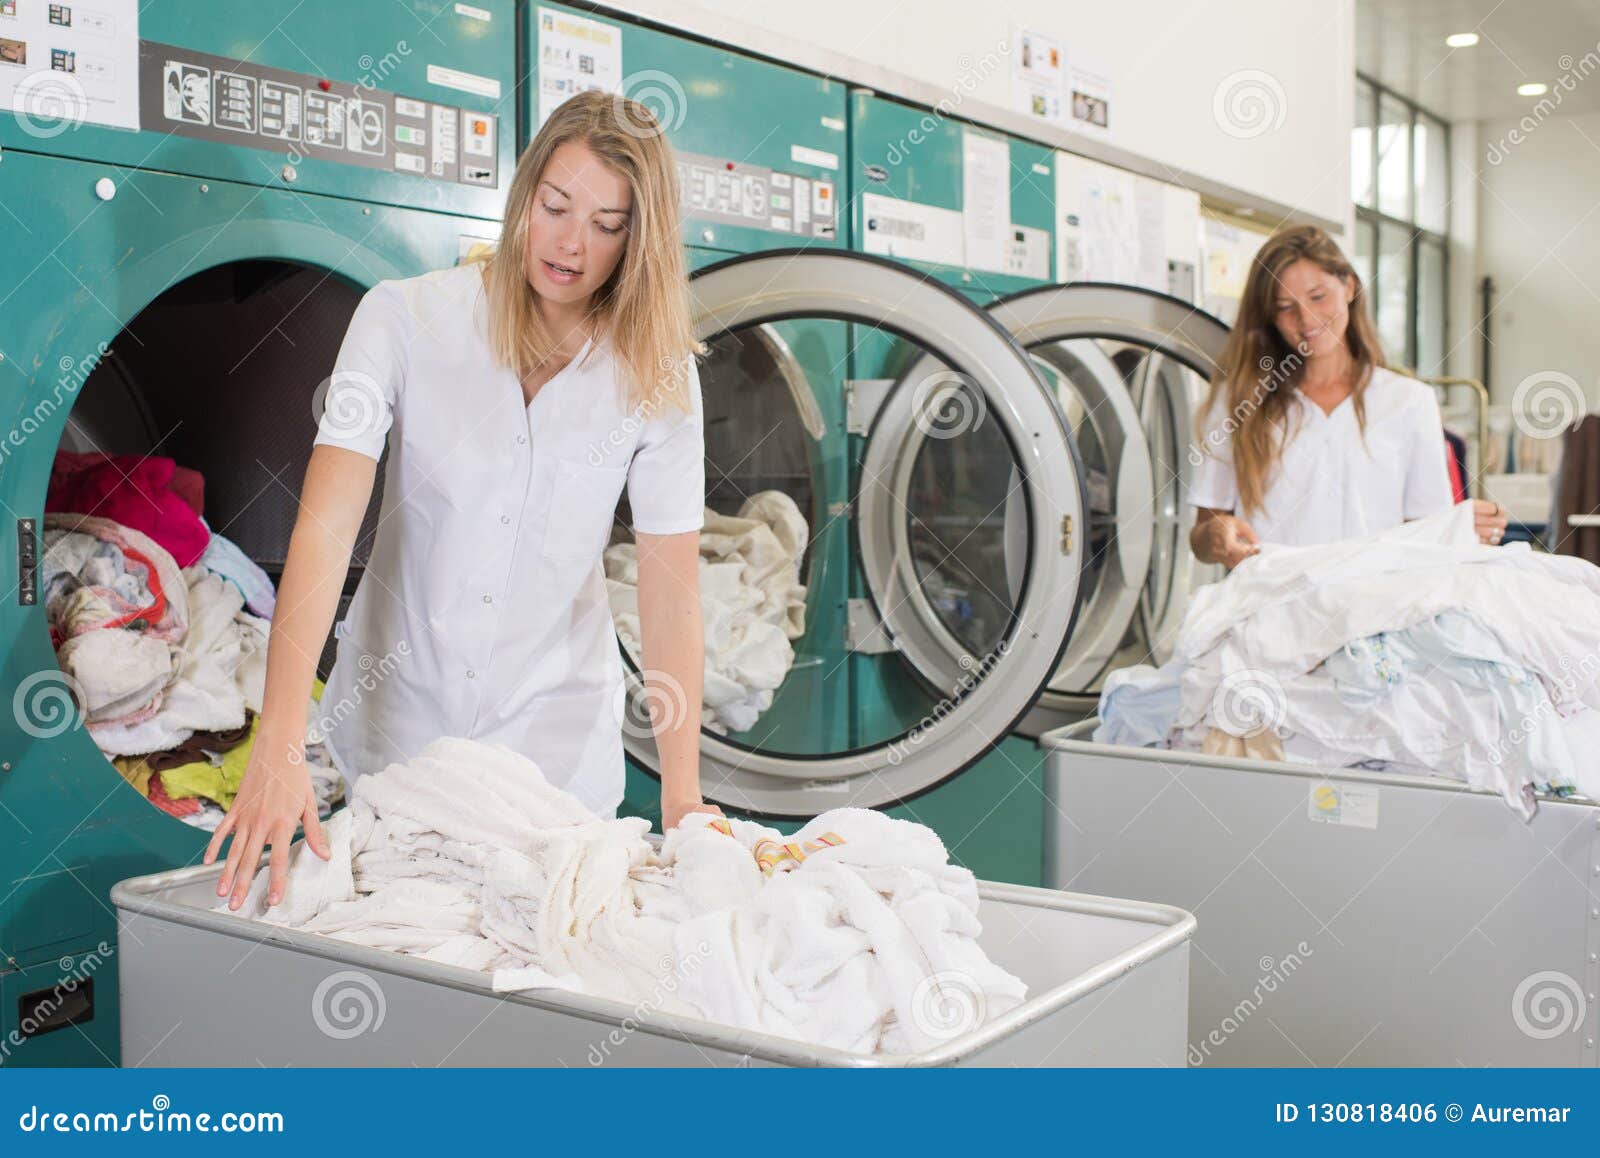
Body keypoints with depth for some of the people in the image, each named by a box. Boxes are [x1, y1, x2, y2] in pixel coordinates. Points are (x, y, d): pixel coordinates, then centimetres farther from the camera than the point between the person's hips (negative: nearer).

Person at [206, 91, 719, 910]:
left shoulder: (658, 376, -10)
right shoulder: (406, 319, -14)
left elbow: (670, 594, -11)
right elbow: (324, 529, -23)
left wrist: (682, 796, -18)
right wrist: (278, 749, -32)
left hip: (557, 739, 1)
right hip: (398, 718, 0)